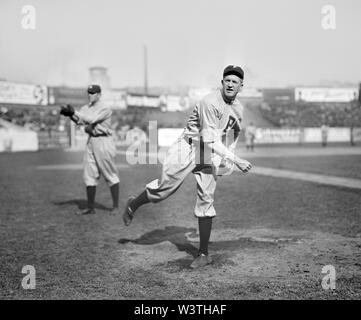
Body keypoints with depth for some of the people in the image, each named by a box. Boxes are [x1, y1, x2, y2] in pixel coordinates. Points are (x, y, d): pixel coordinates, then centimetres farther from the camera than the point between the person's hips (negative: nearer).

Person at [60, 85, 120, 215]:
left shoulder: (105, 109, -10)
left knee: (111, 176, -1)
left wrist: (74, 112, -24)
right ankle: (90, 208, 14)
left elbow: (91, 119, -23)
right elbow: (79, 121, -2)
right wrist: (70, 114, -21)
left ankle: (116, 206, 8)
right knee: (89, 176, 7)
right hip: (90, 142, 7)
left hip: (104, 142, -7)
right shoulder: (86, 108, 12)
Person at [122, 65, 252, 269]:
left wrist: (227, 159, 15)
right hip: (190, 147, -6)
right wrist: (236, 160, -29)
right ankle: (133, 205, 22)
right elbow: (210, 139, -26)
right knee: (165, 186, -10)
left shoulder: (239, 109, 5)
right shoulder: (210, 103, -20)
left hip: (211, 154, 6)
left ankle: (204, 254, 7)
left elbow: (234, 133, 23)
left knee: (206, 199, 1)